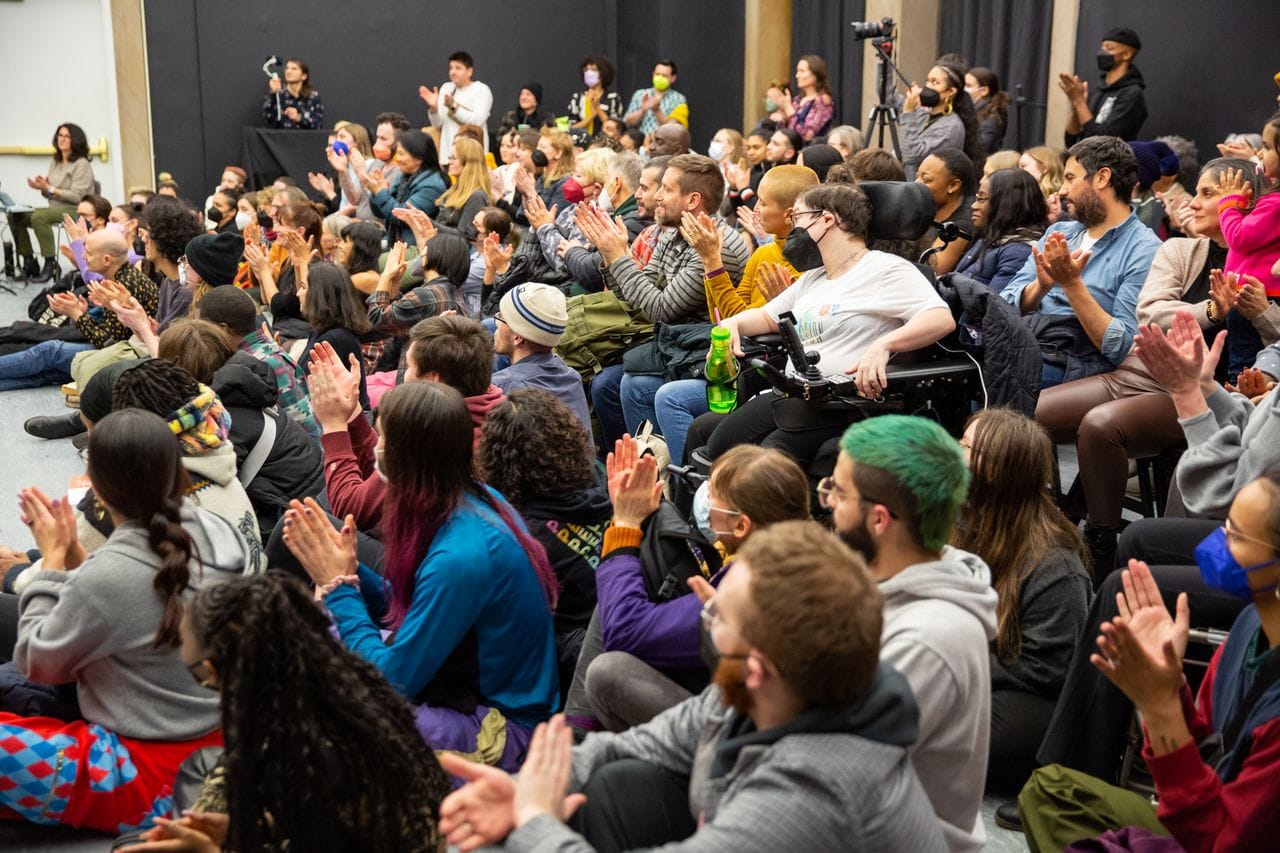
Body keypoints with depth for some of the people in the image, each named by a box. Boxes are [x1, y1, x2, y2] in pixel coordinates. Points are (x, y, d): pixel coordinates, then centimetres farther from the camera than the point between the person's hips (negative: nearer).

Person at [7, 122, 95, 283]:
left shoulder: (82, 164, -7)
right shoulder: (55, 163, 17)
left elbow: (77, 196, -16)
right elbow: (51, 194, 17)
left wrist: (50, 189, -20)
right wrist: (42, 188, -5)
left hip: (75, 211, -8)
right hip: (55, 209, 8)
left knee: (38, 216, -33)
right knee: (15, 216, -8)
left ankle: (50, 263, -26)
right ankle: (29, 261, -1)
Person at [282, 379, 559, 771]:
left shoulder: (462, 555, -30)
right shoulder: (476, 502, -2)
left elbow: (393, 679, -21)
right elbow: (404, 611, 9)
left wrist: (338, 583, -14)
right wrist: (345, 571, -6)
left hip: (501, 731, -9)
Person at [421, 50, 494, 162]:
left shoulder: (482, 90, -1)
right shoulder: (446, 88, 13)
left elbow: (478, 120, -15)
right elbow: (437, 124, 9)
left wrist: (453, 107, -22)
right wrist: (433, 107, -10)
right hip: (448, 153, 4)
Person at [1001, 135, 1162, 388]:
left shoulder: (1145, 252, -2)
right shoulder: (1058, 233, 19)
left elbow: (1121, 348, -12)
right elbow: (1007, 304, 10)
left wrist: (1072, 284, -17)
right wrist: (1041, 285, -11)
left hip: (1069, 365, -7)